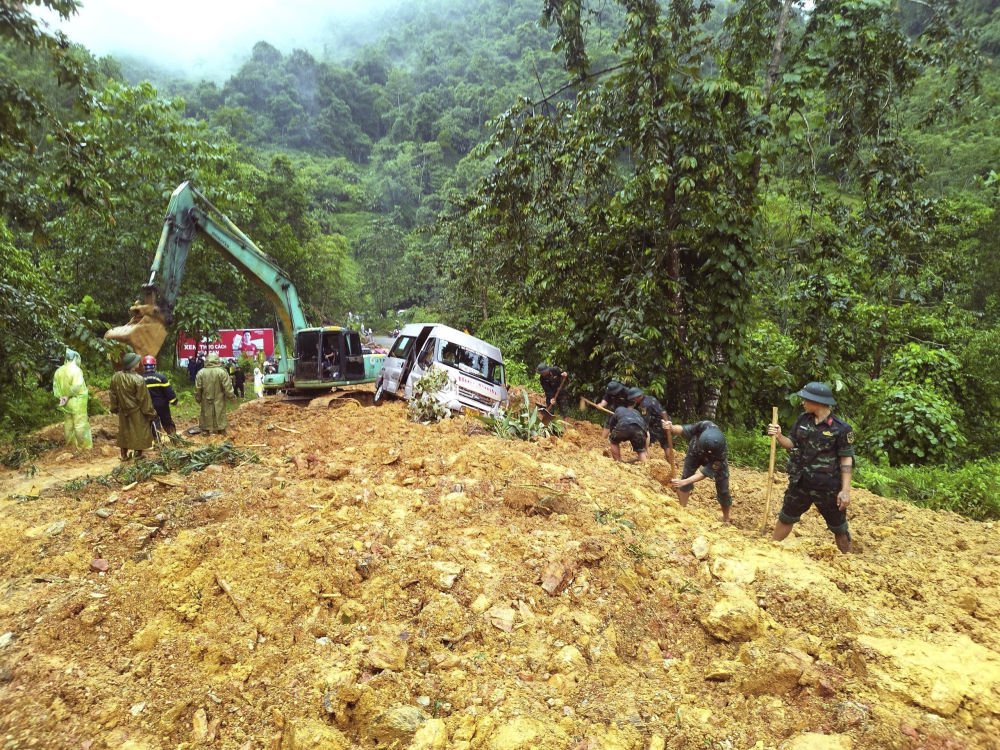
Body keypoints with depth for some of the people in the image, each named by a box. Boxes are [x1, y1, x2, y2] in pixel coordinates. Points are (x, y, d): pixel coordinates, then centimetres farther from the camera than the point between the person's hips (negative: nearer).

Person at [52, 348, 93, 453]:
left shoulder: (59, 371, 6)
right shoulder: (75, 369, -15)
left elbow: (55, 387, 9)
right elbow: (76, 387, -24)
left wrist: (61, 397, 6)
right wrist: (68, 396, -11)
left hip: (65, 404, 7)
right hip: (77, 402, -7)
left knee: (68, 425, 14)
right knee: (81, 424, -1)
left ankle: (72, 447, 24)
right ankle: (85, 447, 3)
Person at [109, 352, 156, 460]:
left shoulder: (115, 377, -5)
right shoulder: (138, 379, -24)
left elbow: (112, 394, 7)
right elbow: (144, 398, -18)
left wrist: (115, 408, 21)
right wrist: (150, 412, -8)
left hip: (123, 410, 6)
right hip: (137, 411, -6)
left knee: (124, 431, 18)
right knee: (139, 432, 8)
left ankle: (124, 455, 25)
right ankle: (138, 455, 14)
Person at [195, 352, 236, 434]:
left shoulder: (201, 373, -4)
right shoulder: (222, 372, -13)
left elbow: (197, 389, 2)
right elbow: (228, 388, -12)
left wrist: (198, 399, 16)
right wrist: (232, 397, 2)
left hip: (206, 403, 2)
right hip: (219, 402, -2)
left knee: (206, 420, 12)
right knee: (220, 420, 8)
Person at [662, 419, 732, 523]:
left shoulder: (720, 454, -45)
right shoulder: (704, 426, -43)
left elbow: (705, 473, -40)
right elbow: (683, 429, -29)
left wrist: (684, 482, -51)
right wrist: (671, 428, -52)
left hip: (715, 461, -2)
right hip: (695, 452, 2)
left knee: (723, 491, 2)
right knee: (685, 475, -12)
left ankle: (726, 519, 27)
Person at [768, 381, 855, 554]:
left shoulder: (841, 428, -16)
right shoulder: (803, 420, -1)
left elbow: (847, 460, -13)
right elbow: (792, 444, 7)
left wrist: (846, 490, -17)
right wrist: (779, 436, -14)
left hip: (828, 486, -4)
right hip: (800, 482, 5)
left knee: (839, 528, 13)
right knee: (785, 518, 17)